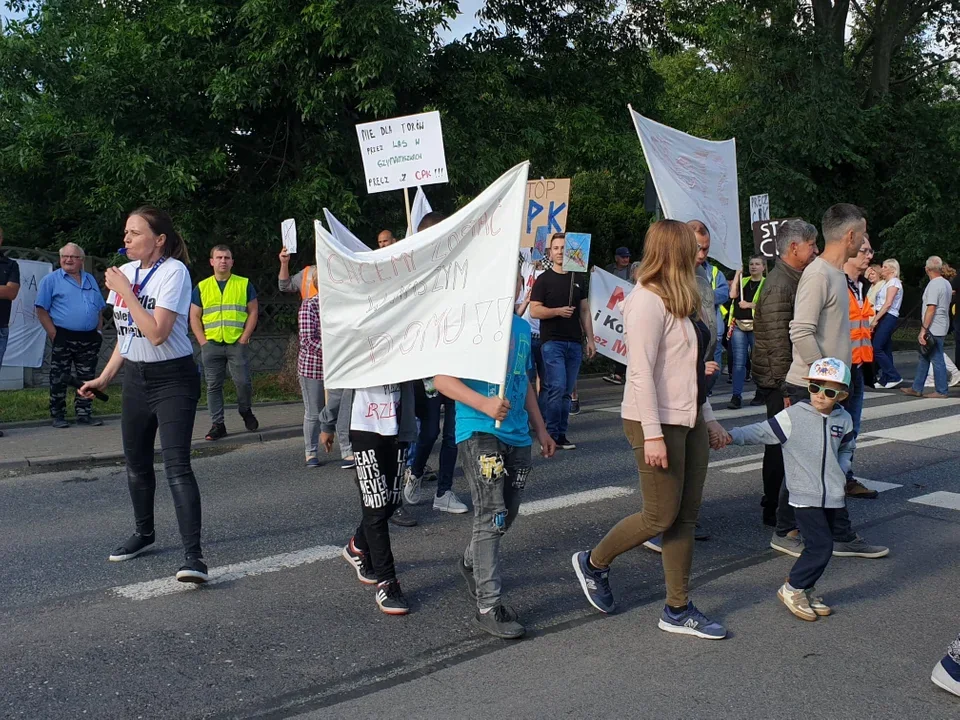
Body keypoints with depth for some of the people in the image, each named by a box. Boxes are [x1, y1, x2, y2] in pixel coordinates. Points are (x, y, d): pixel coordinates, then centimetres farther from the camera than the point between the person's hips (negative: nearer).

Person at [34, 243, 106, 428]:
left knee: (86, 379, 8)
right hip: (63, 338, -4)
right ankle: (58, 416, 9)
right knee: (59, 380, 1)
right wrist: (53, 334, -12)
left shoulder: (90, 279, 15)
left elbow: (100, 309, 19)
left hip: (90, 339, 4)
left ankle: (84, 413, 16)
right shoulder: (50, 280, 0)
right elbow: (41, 310, -5)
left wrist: (99, 330, 7)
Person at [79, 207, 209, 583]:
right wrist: (105, 377, 14)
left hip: (172, 379, -7)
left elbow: (157, 333, -24)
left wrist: (125, 291, -19)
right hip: (135, 378, 7)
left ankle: (193, 554, -17)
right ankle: (144, 533, 36)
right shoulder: (125, 272, 6)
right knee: (136, 463, 16)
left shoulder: (173, 271, -15)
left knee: (176, 466, -16)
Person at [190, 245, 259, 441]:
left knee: (243, 381, -5)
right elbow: (194, 317, 10)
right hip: (211, 344, 2)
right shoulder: (202, 287, 11)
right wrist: (203, 342, -1)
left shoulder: (244, 284, 8)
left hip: (237, 343, -1)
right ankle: (217, 424, 8)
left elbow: (253, 312, 5)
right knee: (213, 386, 2)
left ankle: (246, 411, 22)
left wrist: (244, 338, -5)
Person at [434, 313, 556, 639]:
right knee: (492, 518, -10)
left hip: (517, 435, 7)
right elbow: (443, 379, -14)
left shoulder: (523, 327, 14)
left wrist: (541, 430, 21)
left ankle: (471, 563, 42)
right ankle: (489, 607, -3)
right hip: (480, 432, -7)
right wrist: (484, 404, -25)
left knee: (507, 515, 15)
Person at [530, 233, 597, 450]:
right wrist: (558, 311, -20)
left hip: (574, 343, 5)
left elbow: (585, 311, 16)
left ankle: (561, 434, 11)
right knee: (557, 387, -14)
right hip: (552, 342, -5)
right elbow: (534, 311, -6)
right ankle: (551, 434, -4)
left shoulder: (577, 279, 15)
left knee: (567, 391, 5)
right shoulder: (544, 280, 1)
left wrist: (590, 339, 9)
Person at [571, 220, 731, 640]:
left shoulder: (679, 302, 14)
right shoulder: (648, 301, -15)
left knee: (686, 517, 9)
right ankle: (594, 562, 21)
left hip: (688, 422, 9)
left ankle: (678, 610, 17)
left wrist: (708, 418, 17)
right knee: (661, 516, -2)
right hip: (658, 423, -9)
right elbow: (641, 373, -21)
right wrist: (652, 433, -24)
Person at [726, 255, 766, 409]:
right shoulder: (742, 281, 15)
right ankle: (736, 396, -2)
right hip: (738, 325, 3)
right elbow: (732, 295, -2)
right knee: (739, 362, -1)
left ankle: (760, 395, 18)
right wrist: (737, 275, -1)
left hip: (757, 326, -3)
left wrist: (749, 305, -13)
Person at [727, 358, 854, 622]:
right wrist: (731, 435, -27)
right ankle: (792, 589, 6)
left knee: (820, 545, 11)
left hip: (832, 496, 6)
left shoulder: (843, 420, 7)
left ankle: (806, 588, 28)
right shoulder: (793, 416, -9)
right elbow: (761, 432, -14)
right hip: (805, 495, -6)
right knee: (820, 545, -11)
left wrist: (842, 471, 8)